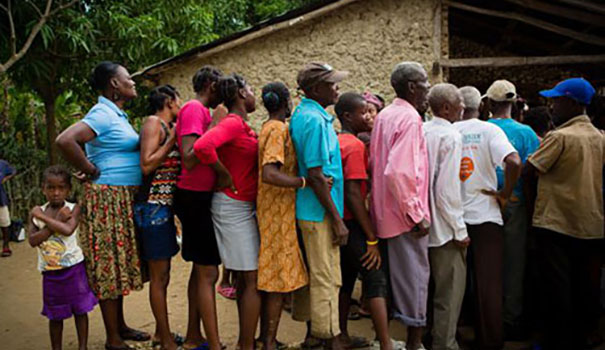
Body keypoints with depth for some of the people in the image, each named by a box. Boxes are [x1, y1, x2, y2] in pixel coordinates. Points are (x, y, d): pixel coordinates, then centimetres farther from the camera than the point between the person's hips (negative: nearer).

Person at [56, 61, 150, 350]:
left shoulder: (117, 114, 14)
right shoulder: (103, 114, -14)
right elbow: (64, 141, -27)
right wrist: (92, 172, -17)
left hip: (124, 201, 9)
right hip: (107, 199, -9)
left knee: (118, 263, 15)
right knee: (109, 265, -1)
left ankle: (120, 326, 28)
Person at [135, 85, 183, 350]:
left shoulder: (167, 127, 17)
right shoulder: (153, 123, -9)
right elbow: (147, 166, -18)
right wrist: (173, 140, -15)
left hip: (165, 206, 10)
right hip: (154, 205, -9)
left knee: (162, 273, 16)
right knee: (159, 275, -3)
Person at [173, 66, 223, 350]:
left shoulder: (199, 111, 15)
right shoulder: (194, 109, -13)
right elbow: (189, 159, -23)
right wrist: (215, 129, -21)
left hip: (199, 198, 10)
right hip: (194, 197, -10)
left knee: (200, 269, 15)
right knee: (208, 273, -7)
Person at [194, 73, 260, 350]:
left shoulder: (241, 126, 13)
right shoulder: (232, 123, -16)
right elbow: (202, 146, -32)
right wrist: (224, 176, -21)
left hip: (244, 207, 9)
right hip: (233, 206, -9)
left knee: (245, 279, 15)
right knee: (253, 280, -4)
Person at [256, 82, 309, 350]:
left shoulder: (267, 128, 14)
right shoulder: (279, 129, -16)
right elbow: (269, 174, -27)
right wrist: (306, 182, -28)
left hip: (271, 212, 10)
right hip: (279, 212, -10)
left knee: (270, 277, 16)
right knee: (280, 280, -2)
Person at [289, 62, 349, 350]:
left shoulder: (303, 114, 12)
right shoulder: (315, 120, -19)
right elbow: (316, 176, -23)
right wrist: (337, 219, -18)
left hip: (308, 210, 10)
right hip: (320, 211, -10)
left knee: (313, 274, 18)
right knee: (326, 278, 1)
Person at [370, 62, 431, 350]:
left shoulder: (384, 115, 10)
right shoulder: (410, 118, -17)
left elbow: (374, 161, 15)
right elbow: (399, 171, -27)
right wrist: (416, 214, -21)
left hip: (386, 210, 9)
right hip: (406, 212, -9)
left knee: (397, 272, 18)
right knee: (415, 274, 3)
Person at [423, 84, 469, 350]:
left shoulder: (420, 131, 7)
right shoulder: (451, 136, -15)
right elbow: (448, 188, -21)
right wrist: (460, 229, -14)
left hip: (424, 225, 8)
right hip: (445, 227, -8)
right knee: (450, 291, 3)